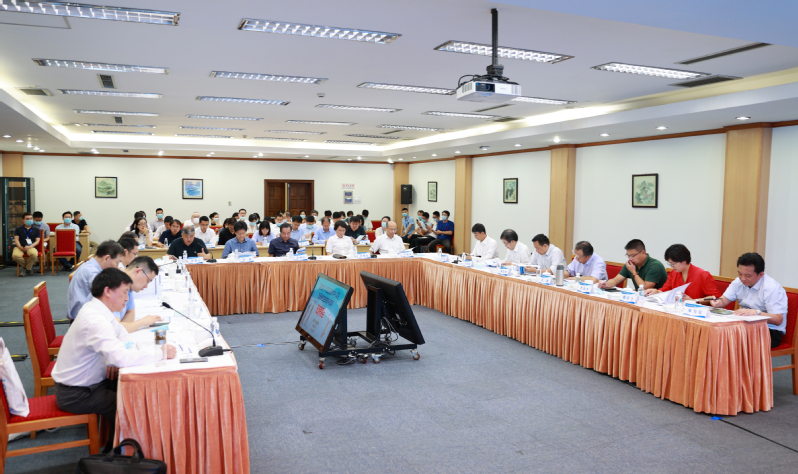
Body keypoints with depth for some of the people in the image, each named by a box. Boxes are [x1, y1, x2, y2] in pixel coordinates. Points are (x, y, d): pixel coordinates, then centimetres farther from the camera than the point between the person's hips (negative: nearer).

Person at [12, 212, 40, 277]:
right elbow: (16, 239, 7)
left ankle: (26, 268, -8)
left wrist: (30, 247, -14)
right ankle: (29, 267, -5)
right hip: (20, 247, 1)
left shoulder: (36, 229, 15)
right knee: (15, 255, -34)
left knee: (34, 254, -38)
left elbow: (37, 241, 6)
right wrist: (20, 247, -13)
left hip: (31, 247, -1)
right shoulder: (18, 229, 18)